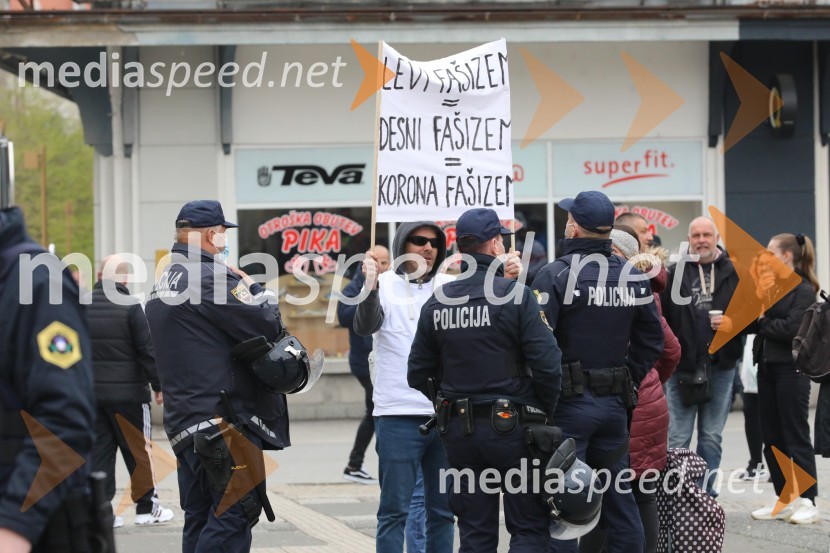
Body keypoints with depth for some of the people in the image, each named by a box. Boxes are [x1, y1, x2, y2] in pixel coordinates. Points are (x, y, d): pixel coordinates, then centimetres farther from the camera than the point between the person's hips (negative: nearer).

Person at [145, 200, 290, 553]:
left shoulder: (165, 283, 17)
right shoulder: (214, 277, -13)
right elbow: (268, 325, -14)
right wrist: (256, 288, 4)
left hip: (183, 423, 9)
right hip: (225, 418, -9)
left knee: (199, 521, 10)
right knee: (235, 514, -10)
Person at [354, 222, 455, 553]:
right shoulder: (385, 285, -1)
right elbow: (365, 327, -16)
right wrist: (370, 287, -35)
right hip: (398, 414, -4)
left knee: (442, 509, 10)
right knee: (394, 509, -2)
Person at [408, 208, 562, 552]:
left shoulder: (436, 303, 5)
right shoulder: (515, 295, -11)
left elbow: (418, 375, 9)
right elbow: (547, 364, -16)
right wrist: (545, 413, -1)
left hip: (459, 432, 5)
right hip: (512, 428, -5)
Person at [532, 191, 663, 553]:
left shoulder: (554, 275, -12)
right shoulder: (633, 277, 7)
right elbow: (651, 340, 10)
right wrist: (628, 381, 13)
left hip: (568, 404, -5)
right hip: (615, 403, 5)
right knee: (619, 499, 12)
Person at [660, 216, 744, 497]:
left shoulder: (735, 273, 5)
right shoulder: (675, 274, 3)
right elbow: (661, 318, -1)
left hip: (721, 366, 2)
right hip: (682, 367, -1)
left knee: (712, 437, 9)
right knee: (677, 439, -1)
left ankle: (705, 494, 16)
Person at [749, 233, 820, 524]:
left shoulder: (804, 290, -8)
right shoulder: (771, 287, 13)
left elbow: (791, 328, -19)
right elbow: (752, 321, 9)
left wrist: (763, 322, -7)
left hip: (791, 369, -8)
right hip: (767, 367, 8)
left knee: (796, 436, -5)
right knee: (772, 438, 9)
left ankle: (807, 502, -1)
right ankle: (784, 501, 16)